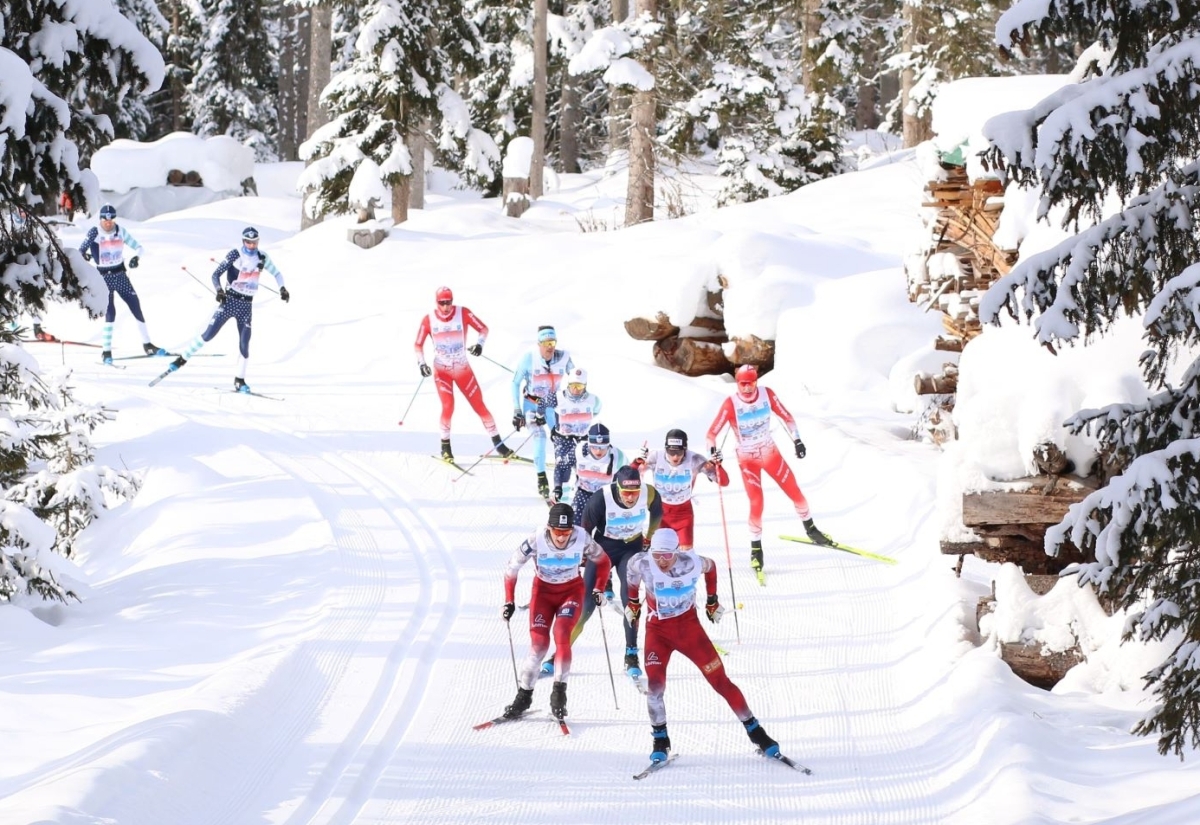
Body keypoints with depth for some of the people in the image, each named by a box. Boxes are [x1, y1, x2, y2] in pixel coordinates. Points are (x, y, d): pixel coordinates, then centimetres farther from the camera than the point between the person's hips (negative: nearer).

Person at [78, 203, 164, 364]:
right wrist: (84, 255, -30)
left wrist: (137, 257, -16)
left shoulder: (121, 231, 0)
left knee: (136, 307, 2)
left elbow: (139, 247, 4)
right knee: (110, 312, -15)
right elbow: (80, 252, -9)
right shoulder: (95, 233, -9)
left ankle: (147, 345, 14)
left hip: (120, 275, 3)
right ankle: (106, 351, -8)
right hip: (104, 277, -3)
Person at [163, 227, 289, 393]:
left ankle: (239, 380, 7)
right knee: (209, 334, -7)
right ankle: (182, 359, 3)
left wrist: (282, 288, -1)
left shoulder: (262, 257, 3)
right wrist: (219, 290, -26)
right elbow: (216, 274, -9)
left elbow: (277, 273, 16)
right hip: (230, 300, -3)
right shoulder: (235, 254, -9)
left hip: (246, 305, 3)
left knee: (244, 342, -4)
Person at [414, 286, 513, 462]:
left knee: (479, 405, 1)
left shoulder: (463, 313, -12)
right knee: (448, 406, -18)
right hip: (441, 371, -1)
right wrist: (421, 363, -14)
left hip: (463, 369, 1)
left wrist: (480, 343, -21)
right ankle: (445, 446, 2)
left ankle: (498, 444, 13)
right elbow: (418, 344, 0)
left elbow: (483, 328, -3)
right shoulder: (428, 320, -10)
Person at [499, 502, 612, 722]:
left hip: (572, 591, 0)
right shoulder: (536, 541, -26)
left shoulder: (582, 539, -24)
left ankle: (559, 693, -12)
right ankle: (524, 695, 6)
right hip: (543, 590, 0)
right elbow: (512, 568, -12)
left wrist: (600, 589, -6)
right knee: (538, 644, -10)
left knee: (562, 635, -22)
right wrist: (509, 601, -14)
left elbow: (602, 561, -3)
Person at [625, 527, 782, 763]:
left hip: (688, 625, -1)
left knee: (720, 680, -1)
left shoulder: (692, 563, -20)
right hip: (657, 629, 1)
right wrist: (633, 601, 17)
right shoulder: (641, 564, -18)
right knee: (655, 684, -16)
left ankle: (754, 731, 11)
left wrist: (712, 600, 12)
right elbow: (631, 569, 8)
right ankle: (660, 740, 3)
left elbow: (710, 566, 4)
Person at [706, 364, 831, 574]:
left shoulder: (767, 395, -14)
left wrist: (797, 440, -4)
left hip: (770, 452, 3)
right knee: (756, 504, -11)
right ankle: (756, 548, 9)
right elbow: (712, 433, -19)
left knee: (795, 492, 6)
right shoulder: (731, 404, -22)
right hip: (747, 459, -3)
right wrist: (713, 451, -37)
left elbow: (787, 417, 0)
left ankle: (810, 529, 32)